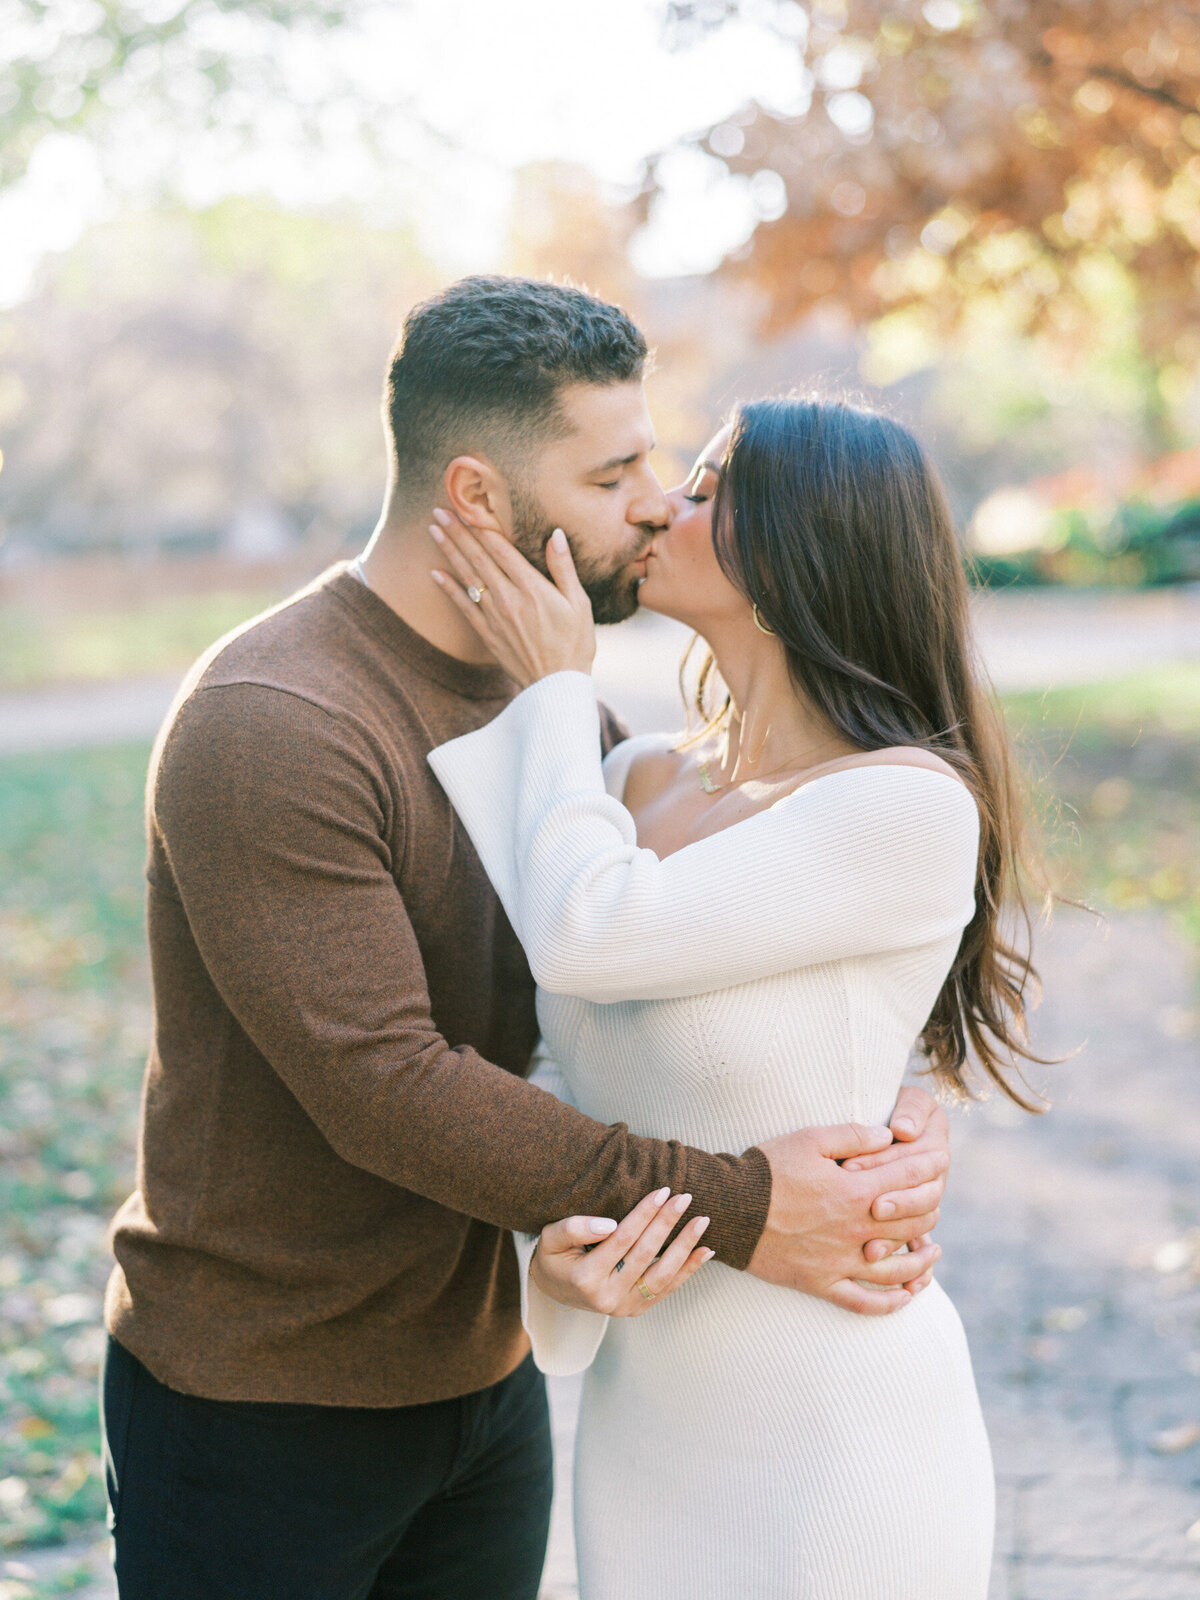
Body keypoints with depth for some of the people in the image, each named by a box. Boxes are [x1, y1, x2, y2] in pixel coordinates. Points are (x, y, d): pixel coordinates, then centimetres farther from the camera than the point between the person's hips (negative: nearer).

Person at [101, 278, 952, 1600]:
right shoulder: (268, 731, -23)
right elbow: (382, 1089, -29)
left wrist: (893, 1108, -16)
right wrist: (730, 1207, -28)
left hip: (484, 1377, 7)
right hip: (259, 1400, -7)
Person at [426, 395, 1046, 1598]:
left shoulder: (913, 809, -18)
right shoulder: (635, 782, 2)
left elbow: (586, 938, -23)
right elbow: (573, 1082, 4)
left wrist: (554, 686, -9)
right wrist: (558, 1248, -16)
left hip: (834, 1429, -6)